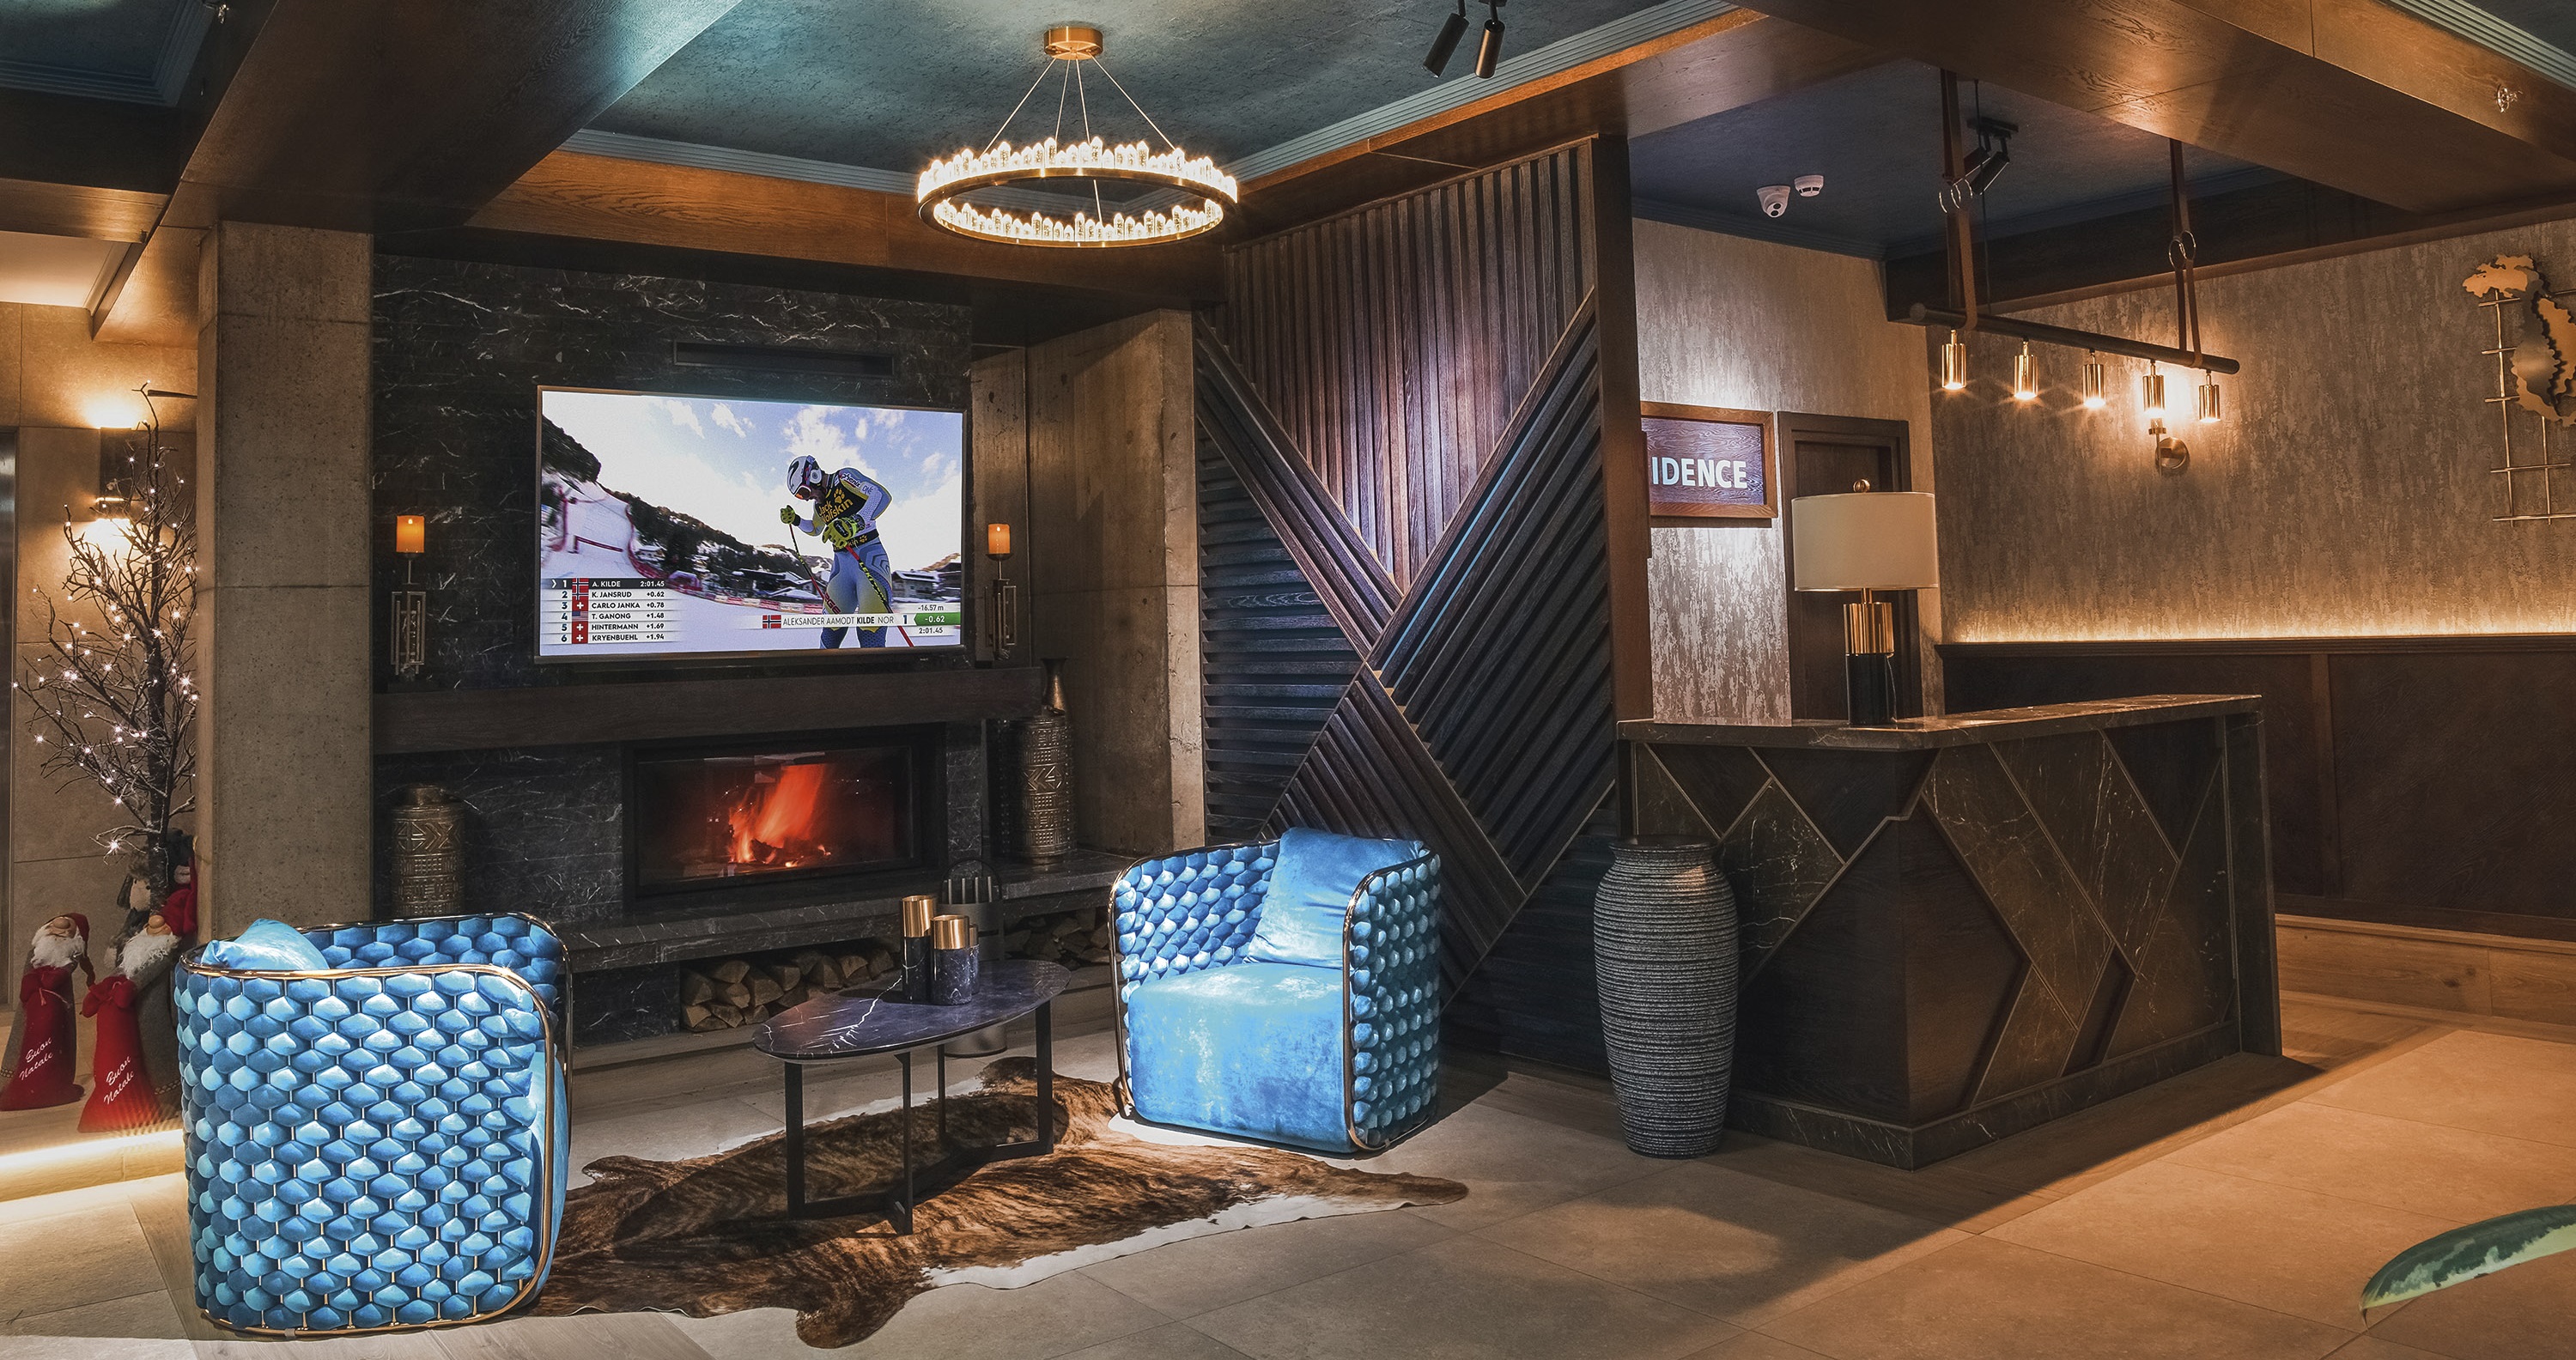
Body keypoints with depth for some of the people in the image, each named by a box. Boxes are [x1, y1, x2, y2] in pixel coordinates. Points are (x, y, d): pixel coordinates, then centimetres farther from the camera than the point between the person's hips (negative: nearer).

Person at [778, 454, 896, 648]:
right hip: (841, 563, 8)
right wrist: (796, 521, 17)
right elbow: (815, 530, 37)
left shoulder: (845, 478, -7)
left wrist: (854, 523, -34)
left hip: (868, 558, -7)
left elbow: (883, 495, -23)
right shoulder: (819, 502, 16)